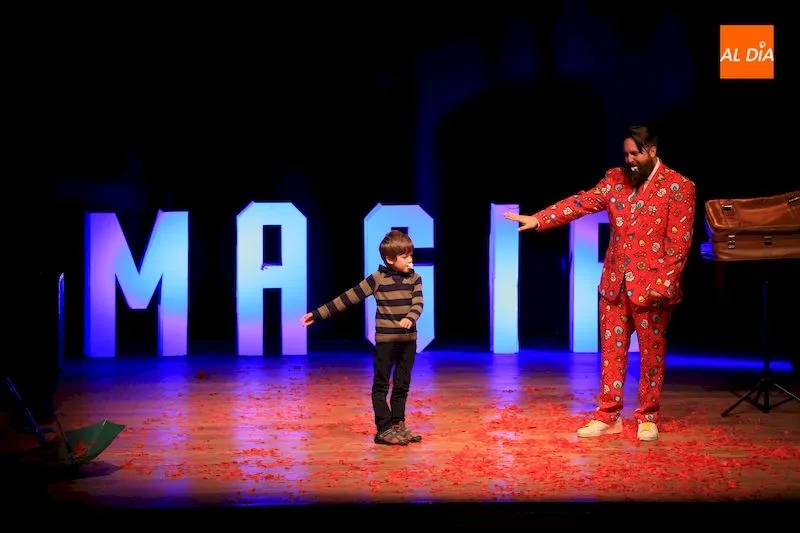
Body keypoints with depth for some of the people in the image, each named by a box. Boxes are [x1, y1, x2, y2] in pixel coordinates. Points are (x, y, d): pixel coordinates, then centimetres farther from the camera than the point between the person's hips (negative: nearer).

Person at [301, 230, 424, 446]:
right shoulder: (377, 279, -8)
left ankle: (398, 425, 19)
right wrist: (318, 314, -7)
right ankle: (383, 429, 2)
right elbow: (349, 298, -6)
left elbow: (418, 304, -9)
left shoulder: (414, 278, 2)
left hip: (408, 340, 4)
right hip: (385, 339, -4)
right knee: (381, 385, -1)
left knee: (402, 385, 10)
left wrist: (410, 318, -34)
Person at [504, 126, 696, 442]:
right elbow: (582, 202, -1)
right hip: (614, 283, 5)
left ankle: (648, 419, 18)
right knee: (611, 353, 8)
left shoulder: (678, 187, -8)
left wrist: (664, 283, -18)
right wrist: (538, 219, -12)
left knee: (651, 355, 6)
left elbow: (679, 241, -12)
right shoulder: (616, 179, 7)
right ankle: (608, 417, 16)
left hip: (652, 286, -4)